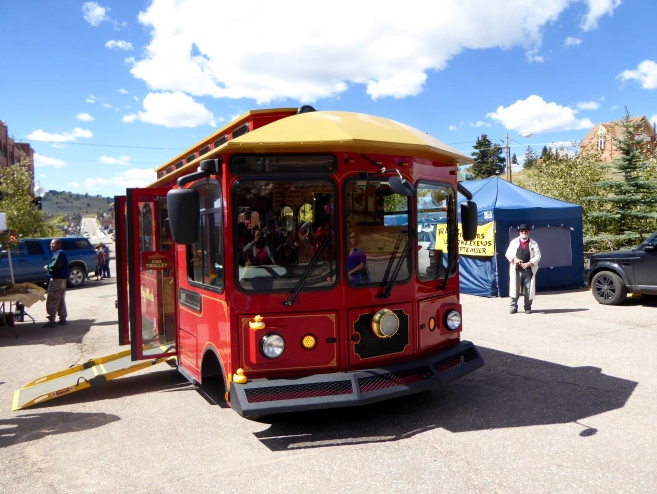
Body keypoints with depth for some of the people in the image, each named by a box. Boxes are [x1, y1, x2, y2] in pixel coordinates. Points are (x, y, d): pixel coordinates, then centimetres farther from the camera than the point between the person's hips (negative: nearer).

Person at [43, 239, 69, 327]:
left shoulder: (59, 253, -14)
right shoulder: (61, 253, 18)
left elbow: (55, 266, -24)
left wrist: (47, 267, -7)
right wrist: (49, 267, 6)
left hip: (56, 280, -11)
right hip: (61, 279, 11)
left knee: (51, 302, -8)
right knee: (61, 301, 14)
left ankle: (51, 321, -8)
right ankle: (63, 319, 19)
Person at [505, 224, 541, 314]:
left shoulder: (533, 243, 6)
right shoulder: (514, 242, 9)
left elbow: (538, 255, 2)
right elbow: (508, 253, 10)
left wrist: (529, 263, -12)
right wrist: (514, 259, -10)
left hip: (529, 270, 0)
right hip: (516, 270, 1)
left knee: (528, 290, 3)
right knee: (515, 289, 1)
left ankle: (527, 308, 13)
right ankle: (513, 307, 10)